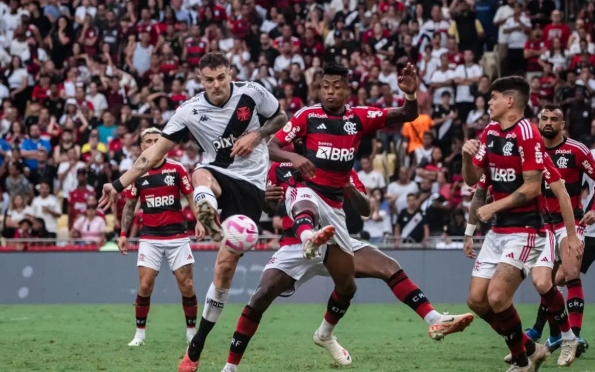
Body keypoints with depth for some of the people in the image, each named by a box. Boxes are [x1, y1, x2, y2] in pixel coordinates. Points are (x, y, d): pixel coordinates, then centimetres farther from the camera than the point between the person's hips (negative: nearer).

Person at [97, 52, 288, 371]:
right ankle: (209, 218, -72)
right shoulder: (190, 111, -8)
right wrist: (119, 185, -7)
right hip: (218, 174, 1)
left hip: (250, 184, -1)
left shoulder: (252, 93, -9)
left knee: (226, 263, -7)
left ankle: (196, 346, 1)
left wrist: (256, 136, -11)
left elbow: (281, 118, 9)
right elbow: (157, 150, -4)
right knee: (200, 176, -38)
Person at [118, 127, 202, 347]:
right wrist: (123, 234, 5)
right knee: (145, 286, -8)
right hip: (150, 237, 1)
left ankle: (192, 333, 12)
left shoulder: (176, 169, 0)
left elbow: (191, 197, 4)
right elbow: (129, 206, 11)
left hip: (177, 235, -1)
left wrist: (199, 221, -11)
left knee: (186, 286, -3)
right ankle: (139, 334, 5)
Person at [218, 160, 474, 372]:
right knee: (262, 297, -18)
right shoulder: (280, 166, 3)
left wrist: (349, 188, -22)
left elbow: (365, 210, -1)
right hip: (295, 246, -1)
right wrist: (267, 199, -11)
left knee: (389, 268, -15)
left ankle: (434, 320, -15)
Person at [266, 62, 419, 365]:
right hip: (306, 192, -4)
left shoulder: (360, 118, 3)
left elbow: (406, 116, -4)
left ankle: (325, 334, 35)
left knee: (347, 285, 10)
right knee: (306, 206, -44)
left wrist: (411, 95, -26)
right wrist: (293, 157, -26)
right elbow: (271, 147, -5)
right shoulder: (307, 116, -3)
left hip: (335, 205, 4)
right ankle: (308, 238, -80)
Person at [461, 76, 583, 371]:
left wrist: (493, 208, -15)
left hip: (525, 230, -9)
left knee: (497, 297, -19)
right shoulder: (490, 132, 10)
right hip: (498, 231, 9)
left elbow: (532, 186, -19)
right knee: (477, 300, 4)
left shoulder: (527, 133, -16)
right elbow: (472, 179, 11)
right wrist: (467, 156, -9)